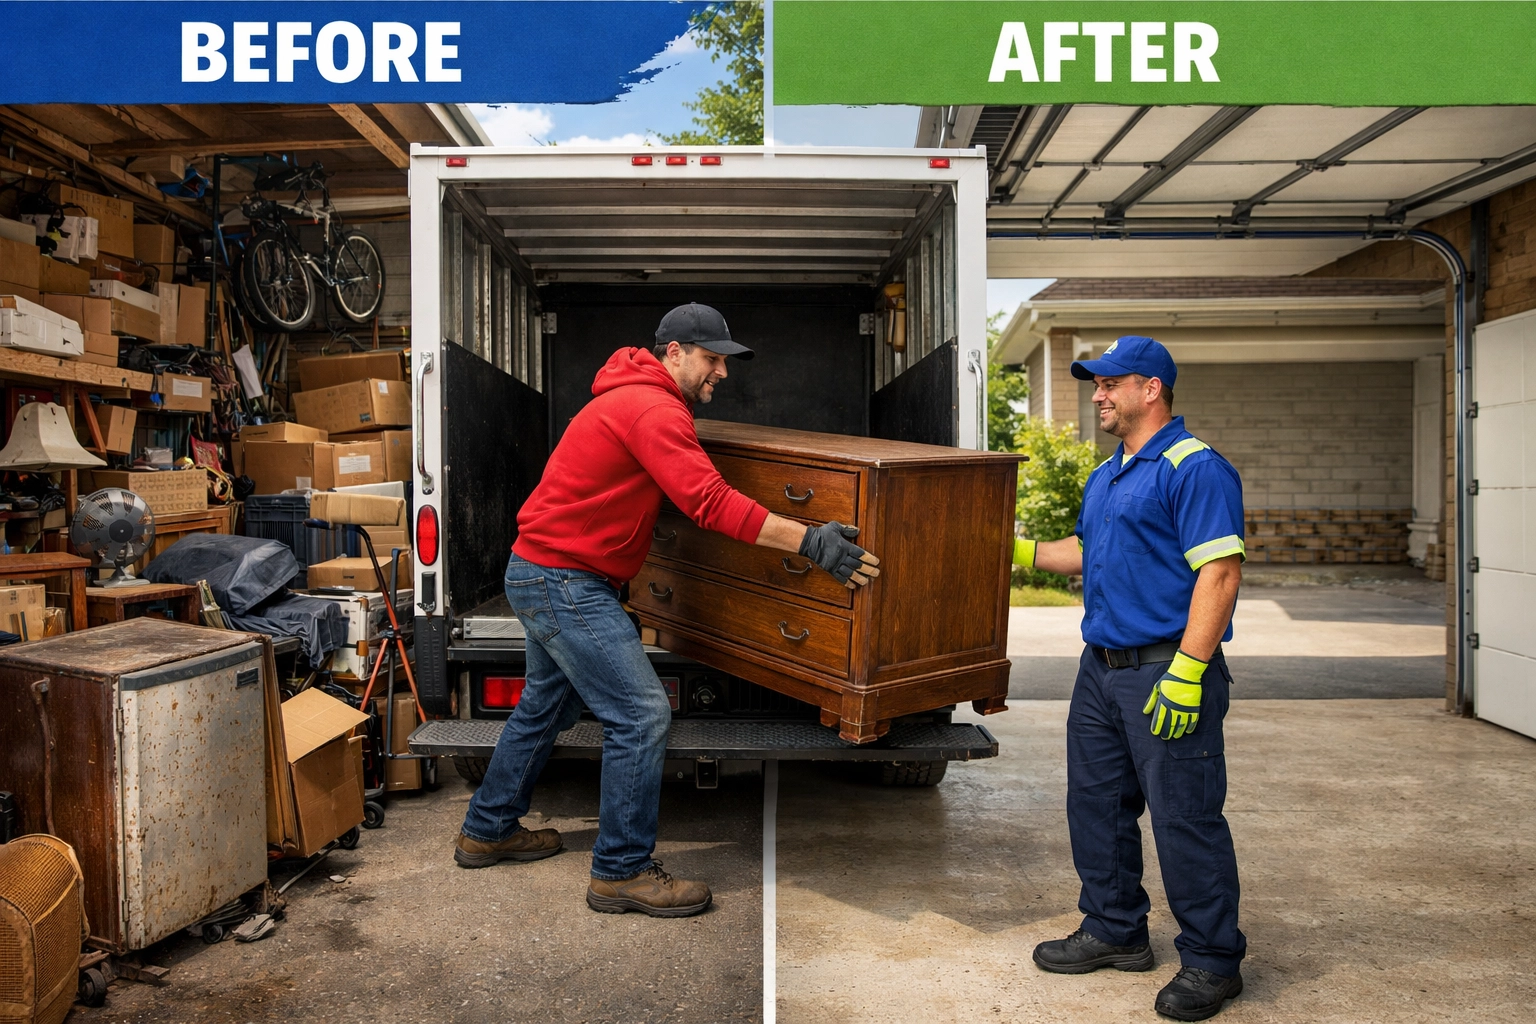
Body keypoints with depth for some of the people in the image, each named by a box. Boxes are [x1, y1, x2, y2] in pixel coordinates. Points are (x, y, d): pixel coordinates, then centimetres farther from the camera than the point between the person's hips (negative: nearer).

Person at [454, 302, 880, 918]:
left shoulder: (636, 400, 15)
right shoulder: (653, 409, -19)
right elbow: (709, 502, -30)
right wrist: (809, 541, -33)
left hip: (541, 574, 11)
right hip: (564, 581, -11)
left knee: (547, 706, 23)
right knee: (642, 715, -9)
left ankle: (487, 832, 40)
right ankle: (622, 872, 3)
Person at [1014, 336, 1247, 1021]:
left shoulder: (1195, 468, -12)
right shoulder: (1105, 476, 17)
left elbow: (1220, 573, -19)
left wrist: (1186, 673, -24)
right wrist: (1024, 550, 16)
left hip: (1168, 670, -9)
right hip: (1102, 668, 9)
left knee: (1185, 817, 0)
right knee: (1096, 804, 15)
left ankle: (1212, 961, 18)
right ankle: (1114, 932, 32)